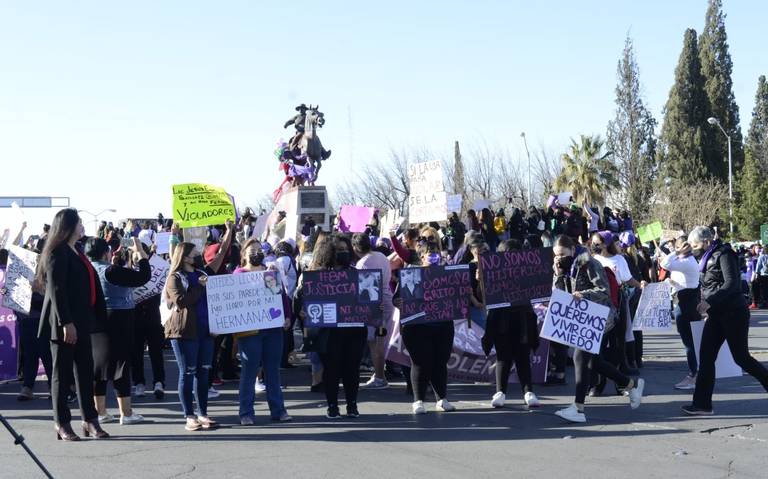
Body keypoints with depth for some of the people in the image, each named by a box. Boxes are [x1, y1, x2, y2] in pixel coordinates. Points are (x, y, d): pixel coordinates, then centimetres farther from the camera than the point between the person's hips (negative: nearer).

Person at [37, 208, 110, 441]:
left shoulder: (76, 252, 16)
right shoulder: (57, 253, -12)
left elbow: (91, 284, 18)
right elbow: (56, 290, -19)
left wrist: (98, 315, 12)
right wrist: (66, 323, -23)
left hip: (81, 321, 9)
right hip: (64, 324, -9)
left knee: (85, 372, 10)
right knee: (62, 373, 0)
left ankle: (90, 421, 15)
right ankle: (62, 424, 7)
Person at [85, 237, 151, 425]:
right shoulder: (110, 271, -16)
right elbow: (143, 277, -16)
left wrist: (115, 263, 24)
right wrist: (140, 253, -6)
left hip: (94, 322, 7)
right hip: (117, 321, -7)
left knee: (98, 365, 10)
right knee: (121, 364, -2)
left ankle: (100, 412, 13)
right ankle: (126, 413, 0)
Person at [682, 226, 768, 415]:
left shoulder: (724, 254, -13)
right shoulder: (706, 257, 13)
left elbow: (731, 283, -22)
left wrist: (709, 301, -27)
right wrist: (705, 304, 7)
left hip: (733, 313, -8)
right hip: (716, 314, 8)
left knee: (741, 357, -3)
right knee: (705, 357, 0)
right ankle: (702, 404, 0)